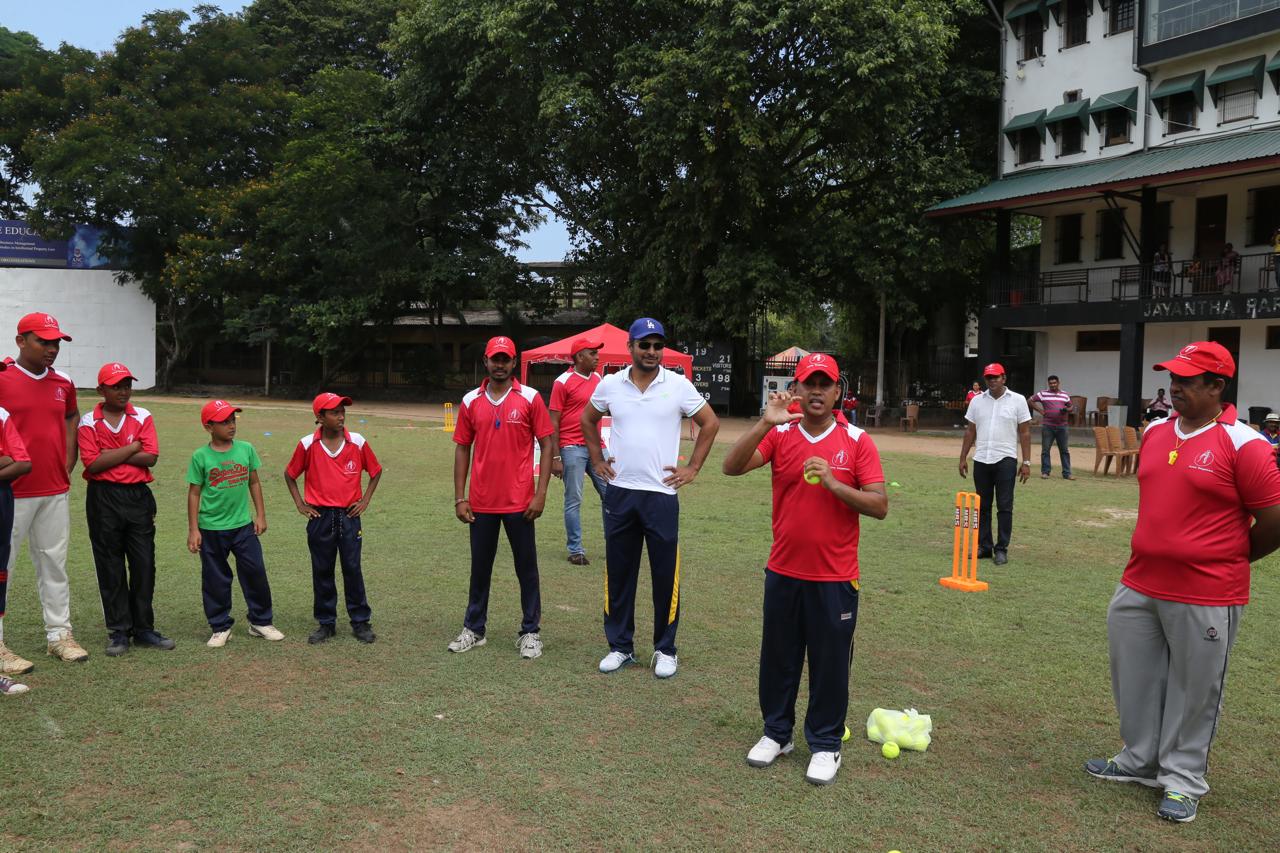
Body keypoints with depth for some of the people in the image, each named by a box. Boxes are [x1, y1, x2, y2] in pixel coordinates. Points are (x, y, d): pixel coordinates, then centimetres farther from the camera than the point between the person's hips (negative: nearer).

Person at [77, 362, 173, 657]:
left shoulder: (143, 417, 4)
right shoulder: (89, 423, -1)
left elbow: (150, 457, -7)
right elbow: (94, 463, -13)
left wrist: (113, 455, -12)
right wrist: (131, 448, -10)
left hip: (138, 497, 2)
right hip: (104, 499, -2)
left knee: (144, 564, 4)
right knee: (110, 567, 5)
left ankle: (143, 629, 15)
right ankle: (119, 632, 15)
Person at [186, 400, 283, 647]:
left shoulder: (246, 449, 0)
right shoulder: (201, 456, -7)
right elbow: (194, 493, -2)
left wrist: (260, 515, 7)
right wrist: (193, 530, -4)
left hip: (243, 525, 2)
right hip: (211, 529, -2)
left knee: (255, 573, 5)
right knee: (216, 580, 8)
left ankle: (260, 622, 20)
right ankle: (220, 627, 23)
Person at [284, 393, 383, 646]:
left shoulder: (358, 442, -4)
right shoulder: (308, 444, -5)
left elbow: (376, 471, 11)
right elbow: (290, 474, 9)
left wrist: (365, 501, 5)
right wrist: (300, 504, 5)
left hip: (349, 515, 0)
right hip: (320, 517, 0)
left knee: (353, 569, 3)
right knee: (322, 571, 9)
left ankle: (360, 622, 13)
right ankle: (326, 623, 20)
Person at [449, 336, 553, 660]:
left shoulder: (530, 398, -3)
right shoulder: (470, 402, 5)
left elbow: (546, 446, -2)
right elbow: (462, 449, 8)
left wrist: (541, 494, -9)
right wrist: (459, 498, 2)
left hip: (519, 502, -2)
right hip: (481, 503, 3)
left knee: (527, 569, 5)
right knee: (480, 568, 13)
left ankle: (531, 633, 15)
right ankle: (473, 629, 24)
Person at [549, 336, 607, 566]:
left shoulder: (598, 379, 11)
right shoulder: (563, 382, -7)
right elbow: (554, 422, -8)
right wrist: (555, 457, -12)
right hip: (572, 449, -6)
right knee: (573, 501, 1)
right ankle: (576, 550, 10)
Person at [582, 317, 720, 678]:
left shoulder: (678, 385, -3)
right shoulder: (610, 384, 3)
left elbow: (710, 423, 6)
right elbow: (587, 420, 20)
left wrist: (693, 468, 2)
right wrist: (597, 460, 11)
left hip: (661, 494, -2)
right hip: (619, 492, 2)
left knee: (665, 574, 3)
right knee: (618, 572, 9)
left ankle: (665, 649, 17)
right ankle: (620, 646, 22)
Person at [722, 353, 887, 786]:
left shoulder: (857, 441, -4)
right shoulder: (778, 435, 0)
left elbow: (879, 506, -8)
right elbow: (732, 467, -15)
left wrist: (833, 482, -21)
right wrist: (765, 423, -25)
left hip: (835, 578, -2)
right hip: (783, 572, 2)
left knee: (830, 663, 8)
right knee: (777, 657, 14)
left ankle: (825, 744, 25)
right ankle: (777, 732, 32)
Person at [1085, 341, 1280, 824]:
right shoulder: (1155, 433, 7)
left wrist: (1224, 559, 3)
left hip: (1206, 597, -7)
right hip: (1138, 585, 7)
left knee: (1194, 690, 7)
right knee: (1134, 676, 16)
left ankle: (1182, 780, 23)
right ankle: (1139, 761, 34)